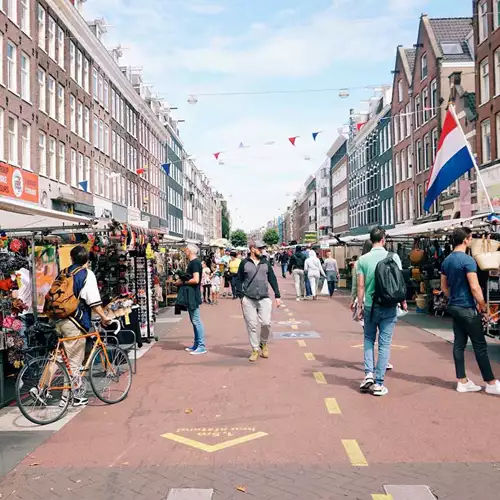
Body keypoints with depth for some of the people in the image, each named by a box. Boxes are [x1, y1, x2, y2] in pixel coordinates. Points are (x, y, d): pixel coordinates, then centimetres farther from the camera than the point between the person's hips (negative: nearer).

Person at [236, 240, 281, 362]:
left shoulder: (266, 262, 11)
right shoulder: (244, 263, 4)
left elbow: (272, 279, 12)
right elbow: (239, 280, 6)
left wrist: (277, 296, 7)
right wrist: (241, 296, -4)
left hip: (264, 298, 1)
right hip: (248, 300, -1)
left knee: (266, 323, -9)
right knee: (251, 325, 1)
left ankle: (263, 344, 18)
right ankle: (255, 350, 13)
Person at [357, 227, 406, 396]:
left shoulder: (363, 259, -3)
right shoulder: (393, 257, -4)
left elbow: (360, 285, -3)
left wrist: (359, 306, 6)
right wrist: (403, 301, 11)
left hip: (370, 306, 1)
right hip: (389, 306, -1)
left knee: (369, 339, 19)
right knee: (384, 344, 5)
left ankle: (369, 374, 6)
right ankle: (378, 383, 8)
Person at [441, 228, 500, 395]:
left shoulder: (446, 261, 9)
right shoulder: (468, 260, -17)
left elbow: (444, 287, 14)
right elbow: (474, 287, -20)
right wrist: (483, 305, -7)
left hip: (454, 307, 8)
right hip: (467, 308, -8)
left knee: (459, 344, 9)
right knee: (480, 345, 0)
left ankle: (462, 382, 14)